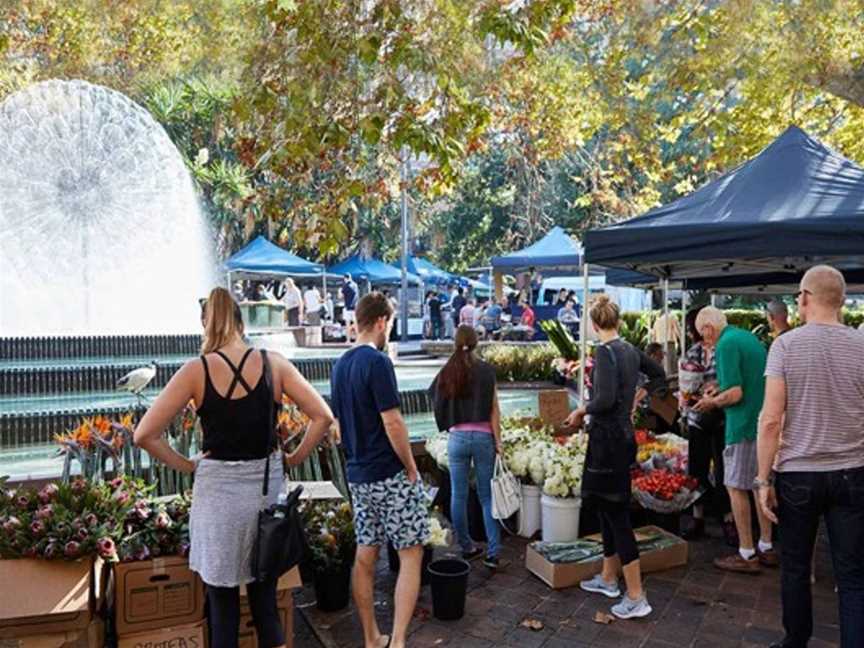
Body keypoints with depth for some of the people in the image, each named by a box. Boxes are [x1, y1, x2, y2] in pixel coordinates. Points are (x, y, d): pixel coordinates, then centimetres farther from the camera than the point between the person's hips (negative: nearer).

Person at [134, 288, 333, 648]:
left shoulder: (196, 370, -8)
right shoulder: (273, 364, -3)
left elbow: (144, 434, -9)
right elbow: (323, 417, -4)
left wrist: (186, 466, 1)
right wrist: (295, 459, 5)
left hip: (218, 490, -2)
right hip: (267, 486, 2)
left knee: (223, 603, 12)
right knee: (266, 602, 16)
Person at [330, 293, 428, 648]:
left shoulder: (340, 366, 8)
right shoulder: (377, 362, -17)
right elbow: (392, 424, -20)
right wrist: (411, 468, -9)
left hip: (357, 475, 8)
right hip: (391, 475, -8)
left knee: (365, 556, 13)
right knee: (410, 554, 3)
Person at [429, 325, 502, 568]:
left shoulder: (447, 372, 0)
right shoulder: (486, 370, -6)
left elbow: (439, 406, 4)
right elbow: (494, 409, -6)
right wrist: (498, 441, -2)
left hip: (457, 437, 1)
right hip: (483, 437, -1)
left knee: (458, 495, 12)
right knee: (487, 496, 6)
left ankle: (467, 547, 21)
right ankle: (492, 553, 5)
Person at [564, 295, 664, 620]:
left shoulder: (606, 352, -17)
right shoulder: (630, 350, 7)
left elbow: (605, 399, -27)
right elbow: (658, 373, 25)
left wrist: (582, 410, -9)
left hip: (608, 439, -9)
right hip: (623, 435, 9)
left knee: (616, 513, -2)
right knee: (609, 508, 19)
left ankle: (637, 598, 5)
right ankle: (608, 579, 32)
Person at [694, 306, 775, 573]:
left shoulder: (726, 344, -16)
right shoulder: (750, 337, 13)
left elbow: (735, 394, -21)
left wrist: (712, 402, -3)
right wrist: (722, 388, 16)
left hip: (745, 426, -9)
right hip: (765, 422, 9)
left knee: (737, 487, 1)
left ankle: (747, 555, 8)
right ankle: (766, 548, 26)